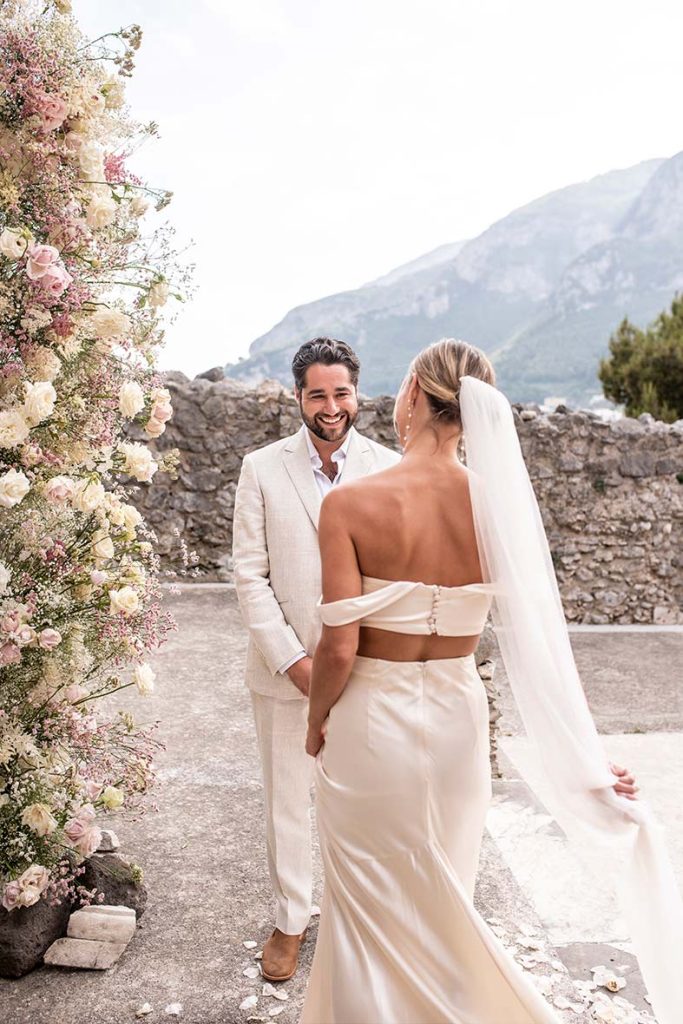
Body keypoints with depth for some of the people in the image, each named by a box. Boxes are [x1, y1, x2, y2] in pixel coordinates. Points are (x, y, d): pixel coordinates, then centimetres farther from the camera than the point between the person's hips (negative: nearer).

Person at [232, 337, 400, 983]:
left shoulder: (390, 470, -2)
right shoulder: (262, 469, -2)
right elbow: (250, 576, -4)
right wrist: (292, 659, -11)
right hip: (285, 668, 0)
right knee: (287, 802, 13)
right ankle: (290, 919, 35)